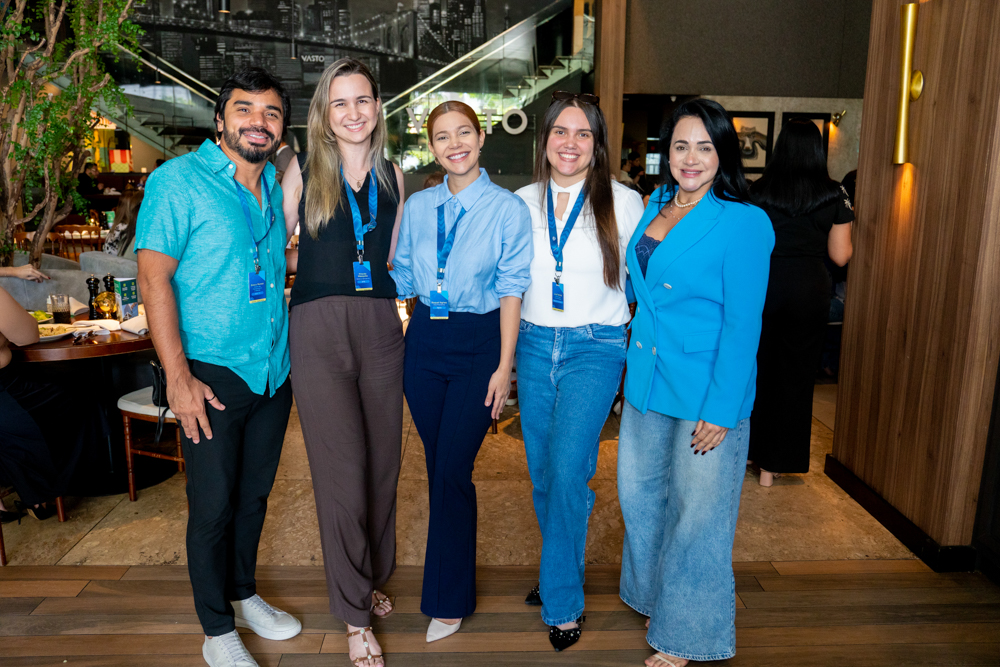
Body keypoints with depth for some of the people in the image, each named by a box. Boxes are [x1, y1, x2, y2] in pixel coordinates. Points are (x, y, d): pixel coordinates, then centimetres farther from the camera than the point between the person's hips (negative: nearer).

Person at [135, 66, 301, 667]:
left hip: (274, 370, 6)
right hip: (213, 372, -5)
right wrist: (178, 376, -18)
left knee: (255, 493, 17)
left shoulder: (278, 186, 10)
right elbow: (154, 278, -13)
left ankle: (244, 593, 37)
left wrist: (289, 353, 13)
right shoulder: (178, 179, -8)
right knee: (214, 505, 4)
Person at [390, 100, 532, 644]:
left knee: (452, 469, -4)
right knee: (437, 465, 11)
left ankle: (449, 599, 14)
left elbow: (511, 289, -6)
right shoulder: (417, 206, 8)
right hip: (424, 340, 5)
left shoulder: (508, 208, -4)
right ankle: (454, 564, 32)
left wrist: (504, 366, -9)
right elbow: (403, 280, 13)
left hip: (478, 344, -4)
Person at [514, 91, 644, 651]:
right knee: (542, 473, 11)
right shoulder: (521, 204, 7)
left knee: (568, 472, -10)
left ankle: (562, 601, 9)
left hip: (595, 348, -3)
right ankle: (560, 573, 34)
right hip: (534, 346, 4)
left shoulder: (624, 203, -1)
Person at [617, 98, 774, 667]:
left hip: (705, 392, -7)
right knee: (640, 492, 17)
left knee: (698, 511, 7)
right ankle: (656, 598, 43)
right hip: (648, 382, 7)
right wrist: (632, 374, 14)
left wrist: (722, 409, -17)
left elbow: (743, 322, -15)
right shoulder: (655, 207, 8)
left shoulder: (745, 223, -12)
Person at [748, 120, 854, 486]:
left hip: (765, 287, 0)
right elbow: (840, 255, 0)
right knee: (796, 376, 10)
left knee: (759, 370, 14)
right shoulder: (834, 194, -2)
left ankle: (755, 452, 23)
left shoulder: (759, 191, -3)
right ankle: (776, 463, 17)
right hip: (810, 290, 0)